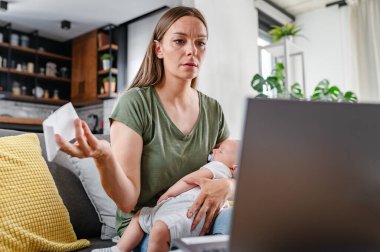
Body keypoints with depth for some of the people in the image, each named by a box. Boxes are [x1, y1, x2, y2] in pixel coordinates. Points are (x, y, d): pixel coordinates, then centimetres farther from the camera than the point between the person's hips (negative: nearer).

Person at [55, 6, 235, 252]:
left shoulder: (213, 111, 3)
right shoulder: (135, 103, -12)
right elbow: (127, 200, -17)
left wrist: (226, 185, -17)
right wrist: (104, 157, -38)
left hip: (195, 220, 5)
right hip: (142, 227, -4)